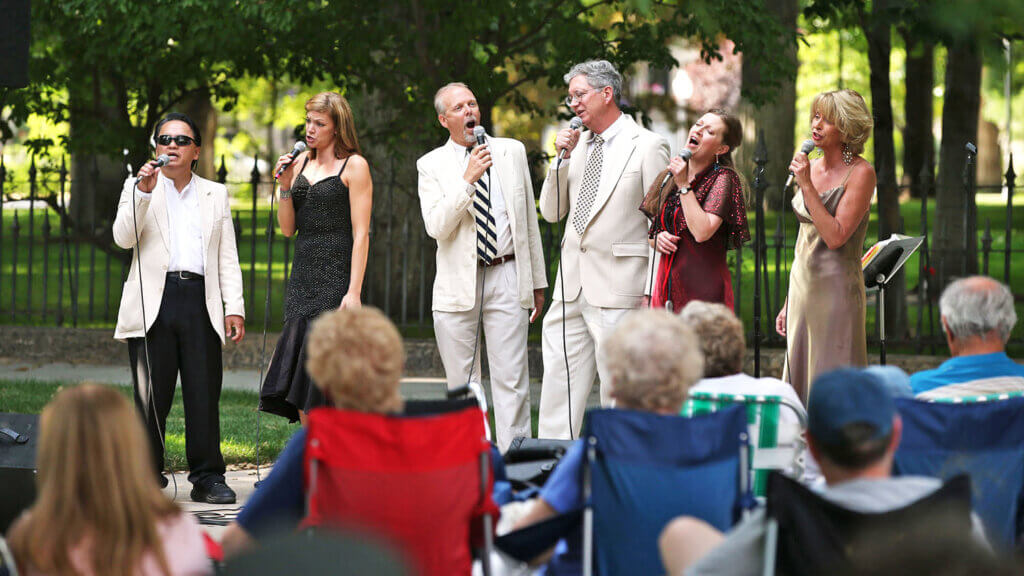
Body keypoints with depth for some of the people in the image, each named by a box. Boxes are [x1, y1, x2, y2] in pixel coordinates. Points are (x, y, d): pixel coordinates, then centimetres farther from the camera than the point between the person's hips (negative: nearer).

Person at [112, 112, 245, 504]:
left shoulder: (216, 195, 19)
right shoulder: (138, 187, 14)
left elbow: (227, 256, 15)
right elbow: (123, 238, -2)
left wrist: (234, 306, 5)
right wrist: (144, 192, -13)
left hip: (200, 303, 1)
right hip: (153, 303, -1)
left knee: (204, 396, -3)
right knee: (151, 398, -3)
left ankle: (207, 478, 3)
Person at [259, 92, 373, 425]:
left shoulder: (354, 166, -3)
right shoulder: (301, 163, 15)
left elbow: (361, 234, -8)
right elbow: (287, 229, 13)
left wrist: (354, 291, -16)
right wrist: (285, 185, -1)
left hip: (336, 275, -7)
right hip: (303, 276, 7)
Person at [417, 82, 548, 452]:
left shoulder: (512, 152, 10)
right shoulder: (431, 165, 4)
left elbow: (529, 220, 14)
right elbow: (436, 227, -9)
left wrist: (538, 281, 13)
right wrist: (468, 179, -18)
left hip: (507, 276, 0)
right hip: (458, 283, 0)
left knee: (511, 380, -7)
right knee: (461, 384, 3)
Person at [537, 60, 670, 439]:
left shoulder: (648, 146, -4)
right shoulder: (578, 144, 16)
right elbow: (552, 212, 15)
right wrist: (563, 159, 1)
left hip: (618, 289, -6)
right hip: (571, 287, 6)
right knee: (558, 384, 5)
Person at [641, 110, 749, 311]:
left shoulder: (722, 179, -6)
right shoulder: (667, 178, 13)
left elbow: (702, 232, -19)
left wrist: (683, 185, -13)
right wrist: (657, 239, -1)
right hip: (666, 287, 6)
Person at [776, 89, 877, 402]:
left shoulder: (860, 173, -10)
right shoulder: (812, 168, 11)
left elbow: (836, 237, -19)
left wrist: (807, 186, -19)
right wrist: (789, 303, 17)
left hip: (836, 288, -7)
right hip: (802, 287, 7)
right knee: (800, 383, 8)